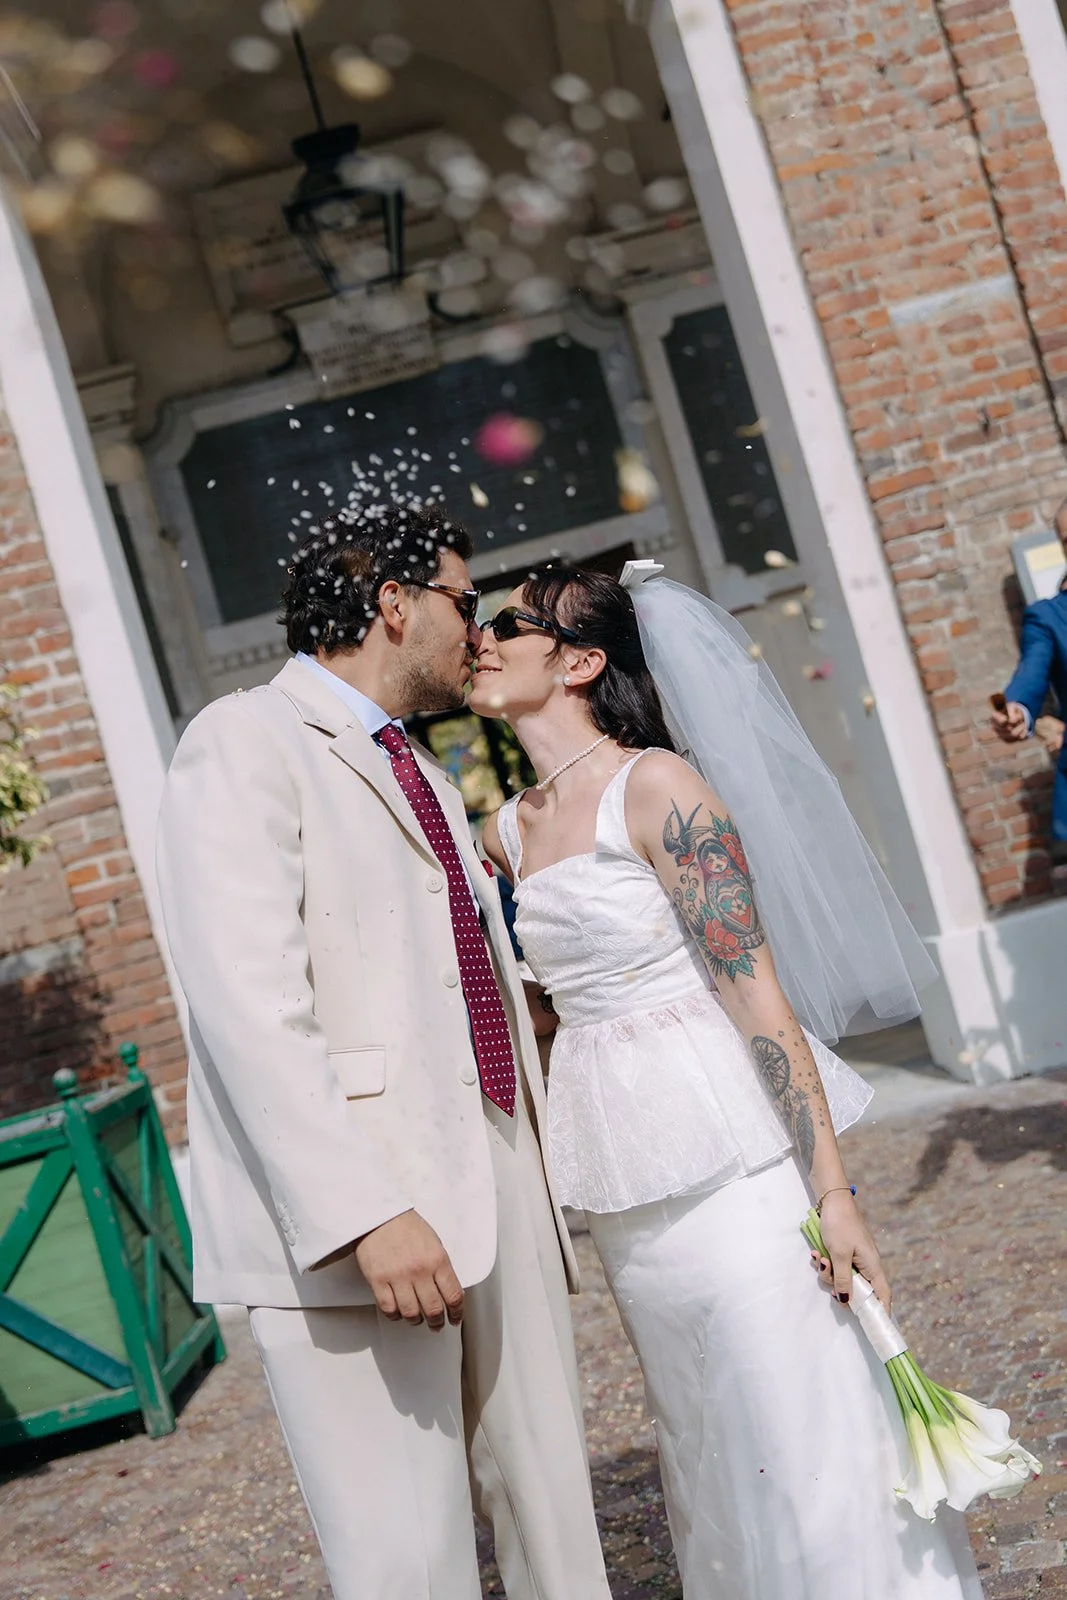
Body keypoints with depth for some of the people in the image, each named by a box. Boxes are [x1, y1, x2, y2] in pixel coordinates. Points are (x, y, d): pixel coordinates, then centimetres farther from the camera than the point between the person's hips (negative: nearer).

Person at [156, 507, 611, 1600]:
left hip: (496, 1194, 8)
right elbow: (248, 1007, -18)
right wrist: (364, 1214, -24)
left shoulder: (426, 779, 22)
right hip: (349, 1227, -8)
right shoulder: (246, 743, -6)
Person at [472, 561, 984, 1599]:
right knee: (708, 1437, 18)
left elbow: (759, 997, -16)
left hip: (727, 1153, -7)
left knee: (804, 1424, 1)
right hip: (622, 1180, 7)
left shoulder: (655, 786, -12)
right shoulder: (508, 833, 9)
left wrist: (831, 1189, -19)